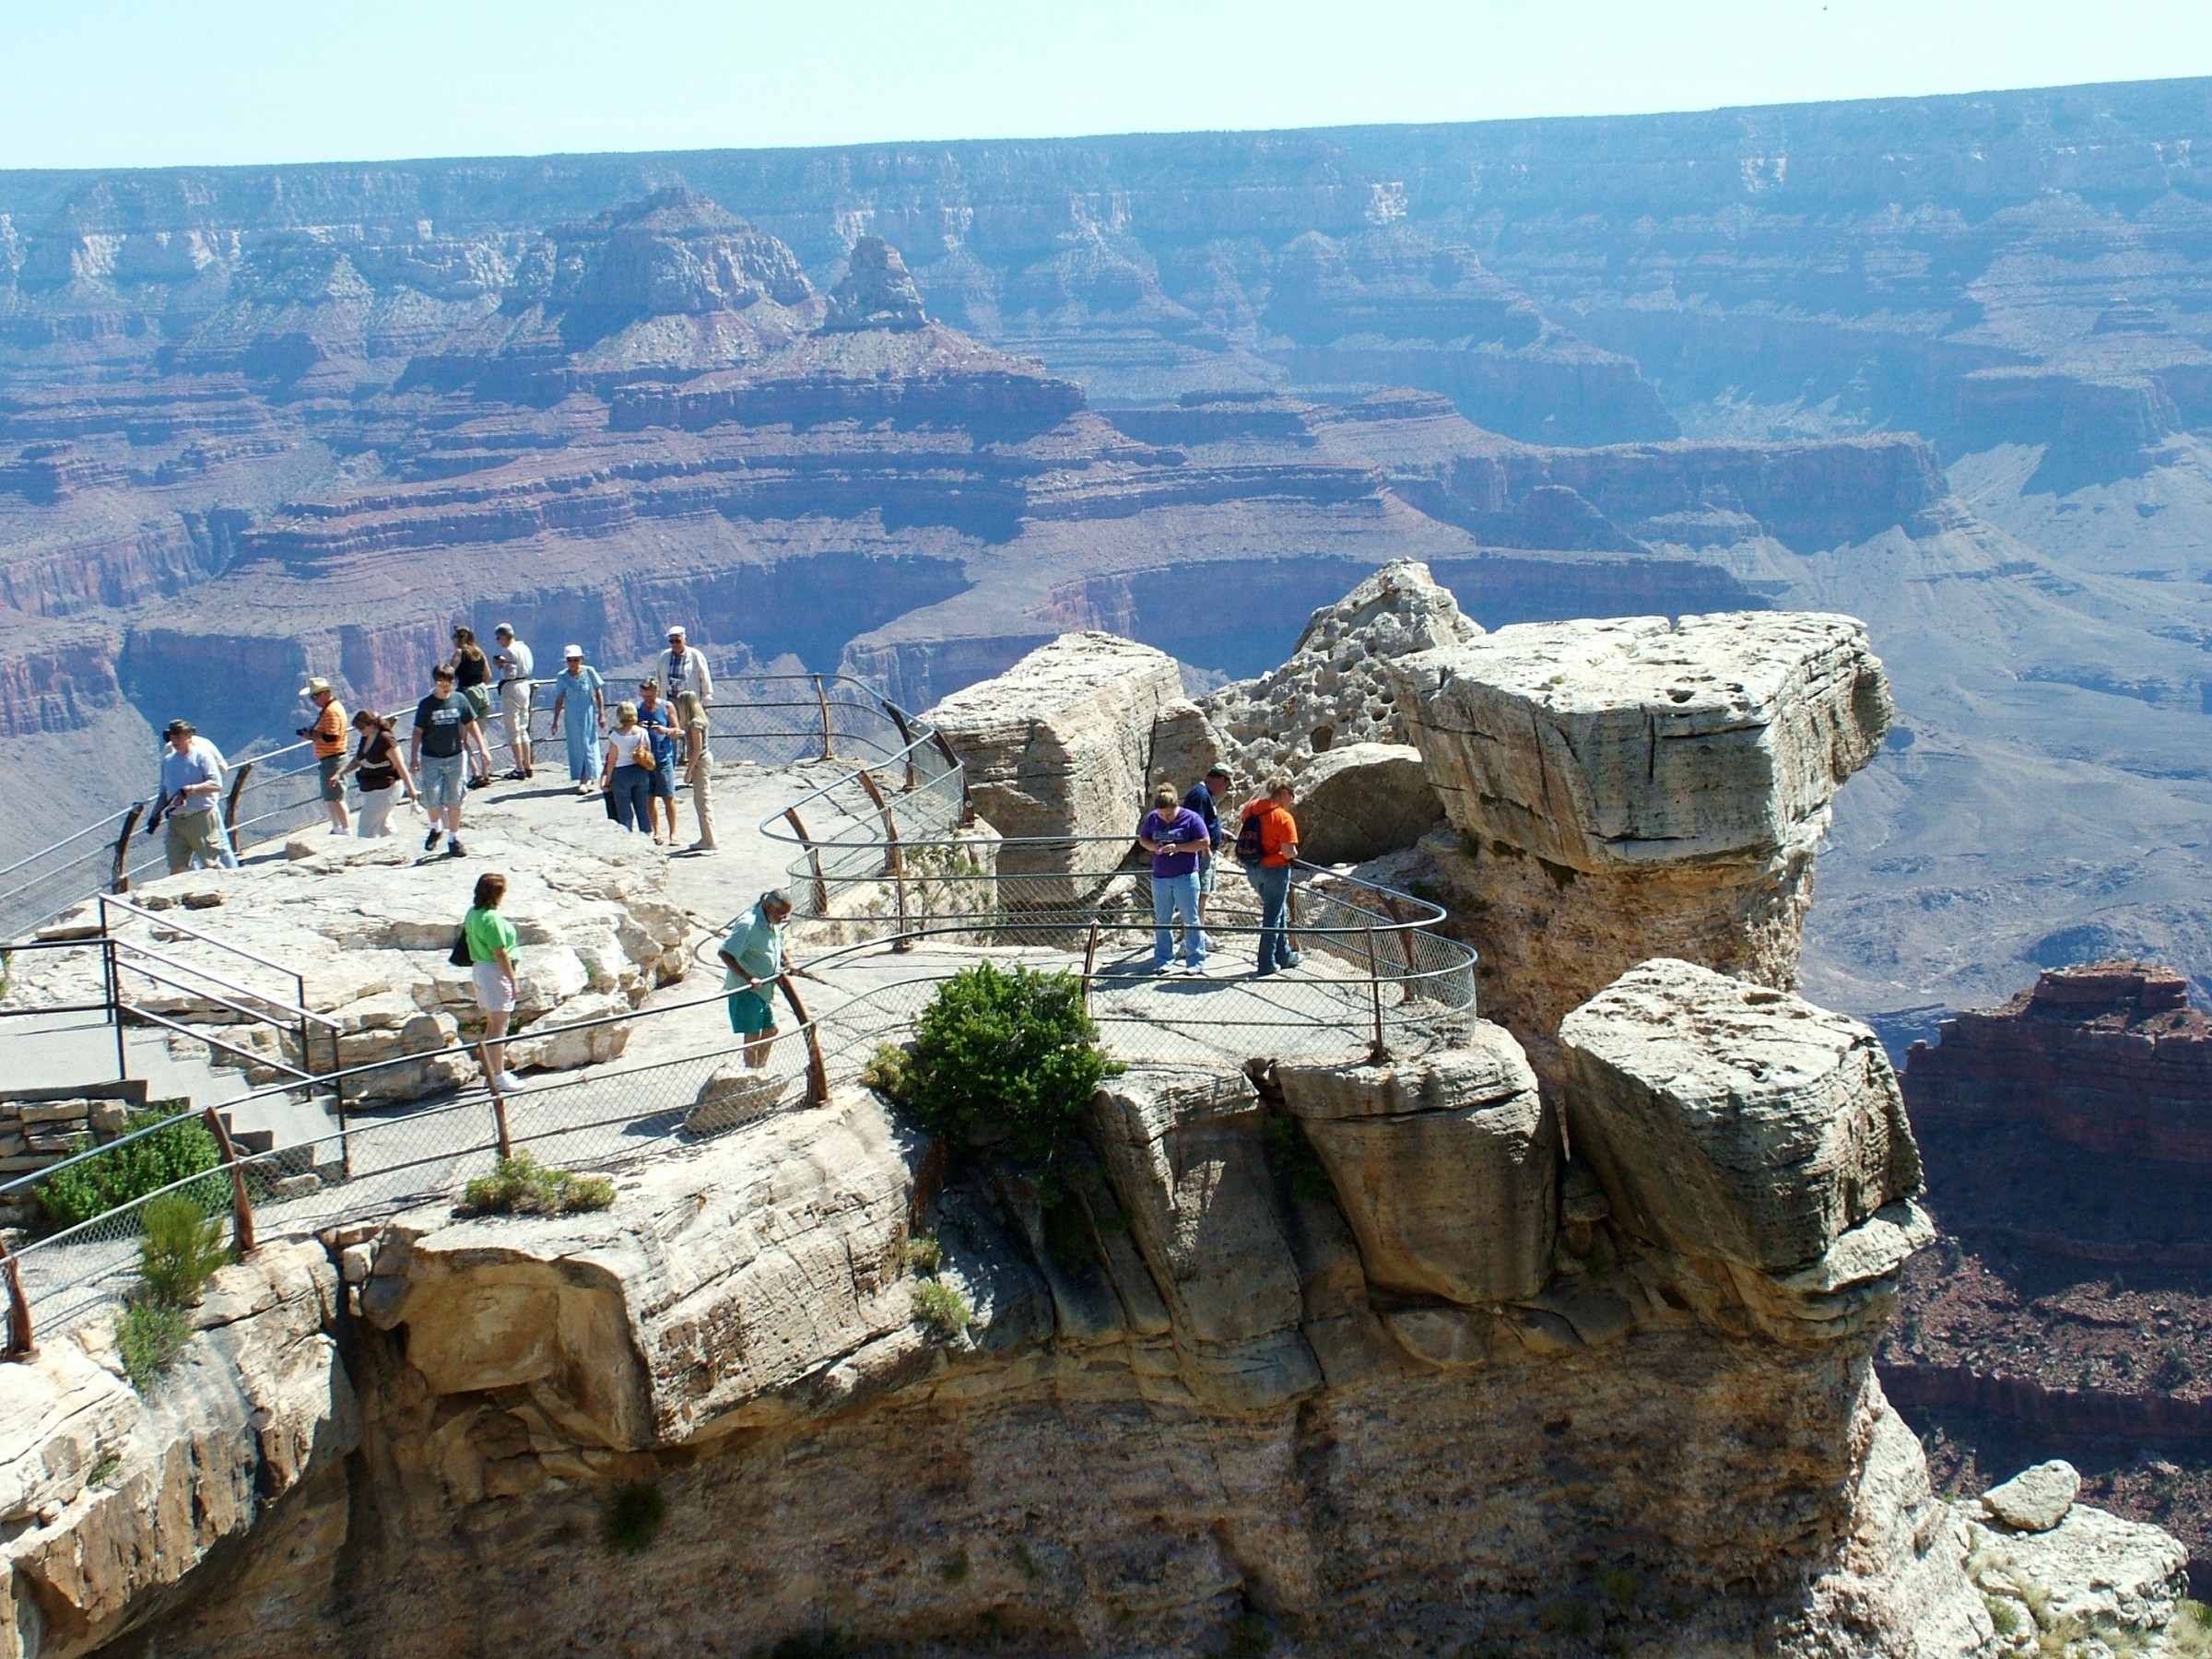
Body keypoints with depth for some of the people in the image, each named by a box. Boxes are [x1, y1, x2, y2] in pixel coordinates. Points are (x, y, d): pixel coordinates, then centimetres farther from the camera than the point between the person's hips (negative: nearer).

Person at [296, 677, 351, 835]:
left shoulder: (332, 711, -17)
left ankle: (346, 830, -9)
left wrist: (313, 735, -14)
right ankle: (337, 828, 28)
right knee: (329, 797, 18)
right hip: (328, 759, 11)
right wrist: (312, 733, 6)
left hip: (333, 759, -11)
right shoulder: (327, 708, 16)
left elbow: (331, 737, -26)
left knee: (334, 797, -11)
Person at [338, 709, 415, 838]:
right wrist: (340, 773, 4)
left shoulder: (385, 739, -17)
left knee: (366, 831, -9)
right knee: (384, 828, 15)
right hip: (369, 791, 9)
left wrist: (410, 788, -18)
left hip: (385, 790, -9)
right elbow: (356, 761, 18)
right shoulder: (365, 739, 8)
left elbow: (400, 765, -18)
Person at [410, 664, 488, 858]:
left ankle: (454, 840, 15)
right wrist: (413, 758, -4)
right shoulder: (426, 704, -5)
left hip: (455, 757, 1)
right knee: (433, 799, -6)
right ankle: (436, 829, 23)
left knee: (454, 800, 4)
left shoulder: (459, 700, 0)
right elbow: (417, 732, 0)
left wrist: (483, 748, 4)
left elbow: (471, 724, 8)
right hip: (431, 759, -1)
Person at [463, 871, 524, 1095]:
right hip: (495, 973, -10)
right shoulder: (492, 919, -22)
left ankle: (492, 1072, 26)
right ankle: (499, 1077, 2)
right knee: (499, 1028, -2)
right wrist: (513, 980, -13)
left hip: (478, 968, 10)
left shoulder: (473, 913, 6)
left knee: (492, 1025, 18)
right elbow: (500, 953, -21)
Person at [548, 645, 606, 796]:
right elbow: (559, 699, 3)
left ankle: (586, 779, 3)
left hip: (588, 714, -2)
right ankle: (584, 779, 13)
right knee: (576, 746, 5)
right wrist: (556, 720, 3)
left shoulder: (589, 672, -6)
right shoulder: (562, 677, -3)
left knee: (589, 743, -1)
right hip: (572, 717, 2)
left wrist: (601, 714, -4)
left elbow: (598, 693, -1)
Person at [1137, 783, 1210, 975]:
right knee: (1162, 921, 10)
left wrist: (1178, 848, -18)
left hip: (1186, 877, -4)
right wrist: (1153, 847, -8)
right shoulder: (1152, 818, 4)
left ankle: (1196, 961, 5)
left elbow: (1203, 842, -8)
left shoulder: (1191, 818, -8)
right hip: (1160, 878, 4)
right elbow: (1142, 838, 14)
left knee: (1191, 920, -1)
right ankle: (1163, 960, 18)